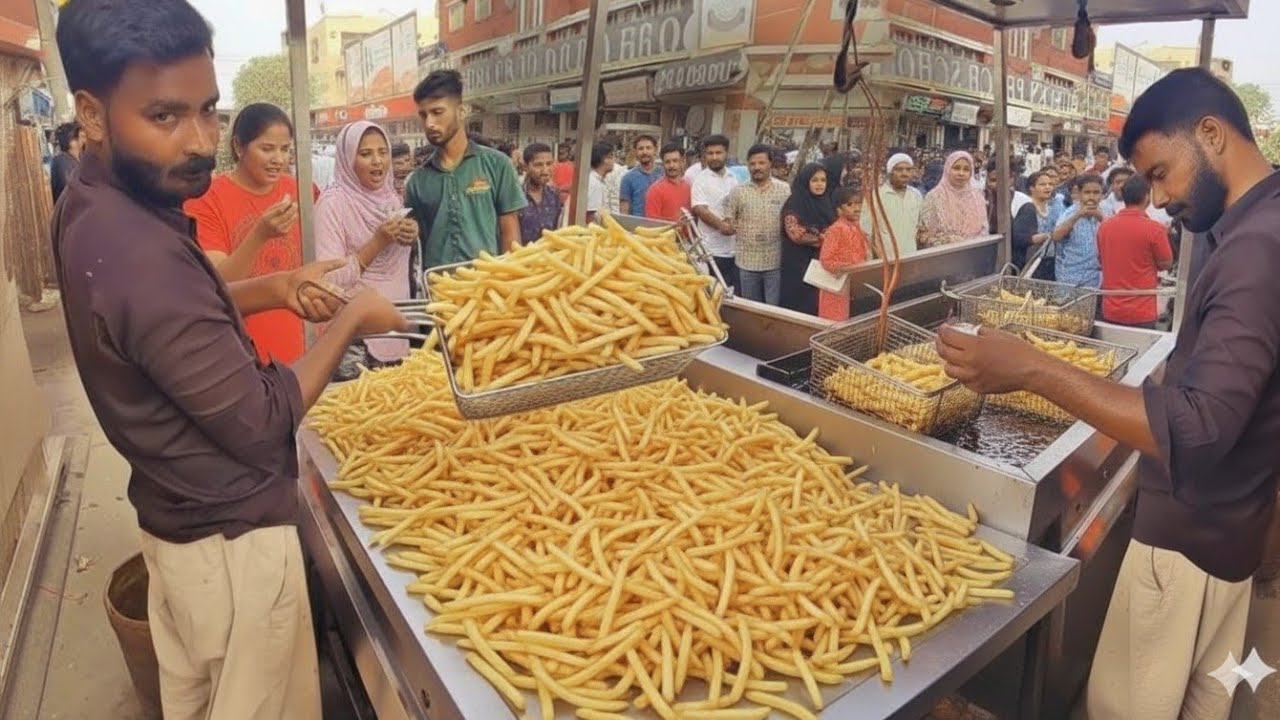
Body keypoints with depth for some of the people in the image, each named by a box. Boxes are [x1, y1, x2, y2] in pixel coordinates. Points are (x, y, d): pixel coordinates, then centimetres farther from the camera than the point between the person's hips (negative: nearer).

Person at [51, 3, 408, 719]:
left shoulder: (94, 207, -1)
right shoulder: (138, 251, -31)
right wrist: (351, 322, -12)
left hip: (178, 520, 9)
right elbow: (263, 423, -23)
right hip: (231, 538, -9)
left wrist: (274, 288, 4)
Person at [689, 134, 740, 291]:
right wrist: (720, 225, -28)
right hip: (711, 249, -5)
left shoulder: (733, 179, 12)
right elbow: (700, 210, -13)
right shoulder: (701, 179, -3)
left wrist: (733, 222, -7)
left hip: (734, 248, 5)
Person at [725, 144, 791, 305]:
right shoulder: (738, 191, 1)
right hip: (747, 260, 1)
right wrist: (739, 229, -8)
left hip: (775, 260, -1)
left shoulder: (785, 189, 1)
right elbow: (728, 221, 5)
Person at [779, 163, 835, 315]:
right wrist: (823, 238, -11)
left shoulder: (826, 203, 12)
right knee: (802, 306, -1)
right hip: (800, 265, -6)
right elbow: (796, 234, -18)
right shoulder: (794, 204, -8)